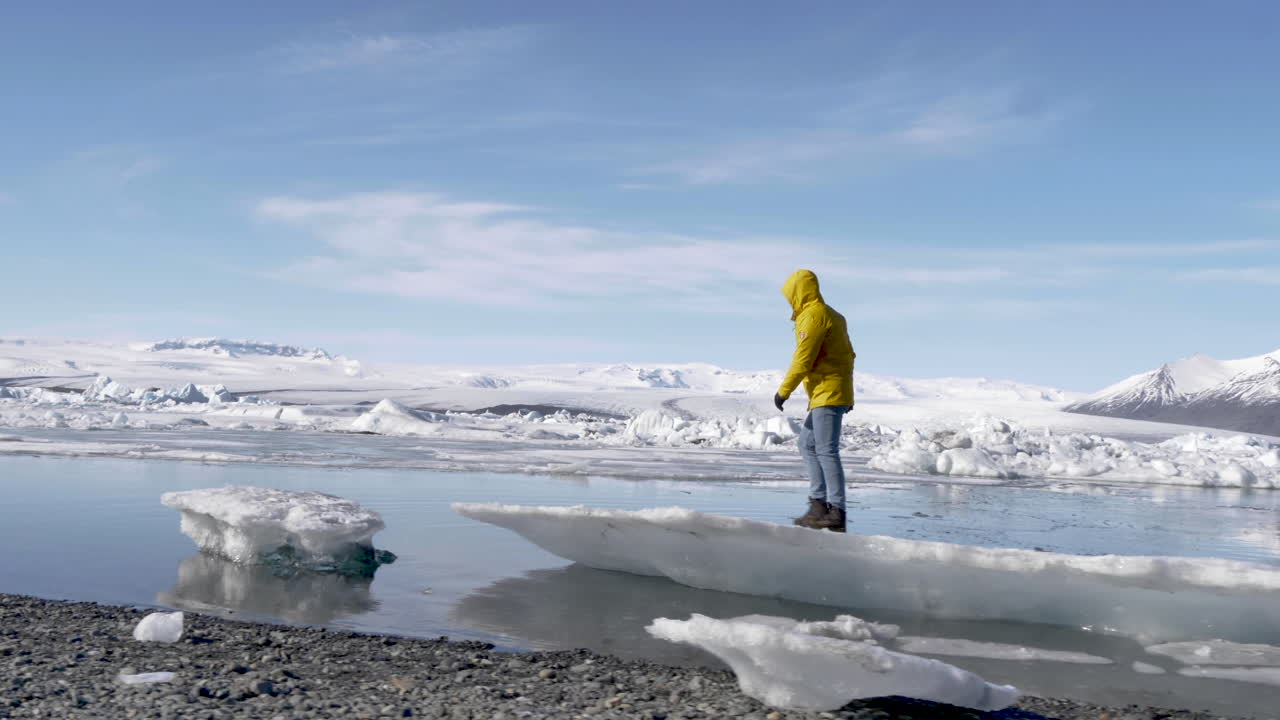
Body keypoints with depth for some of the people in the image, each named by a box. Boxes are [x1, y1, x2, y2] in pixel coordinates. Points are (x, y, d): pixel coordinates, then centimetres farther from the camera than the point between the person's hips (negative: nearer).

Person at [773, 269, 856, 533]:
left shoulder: (813, 316, -12)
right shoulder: (832, 315, 19)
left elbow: (803, 360, -18)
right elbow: (848, 355, 21)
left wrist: (784, 391, -11)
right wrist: (847, 393, 24)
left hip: (827, 393, -10)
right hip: (831, 393, 10)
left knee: (826, 451, -10)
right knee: (808, 444, 14)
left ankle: (836, 512, -10)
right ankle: (819, 503, 12)